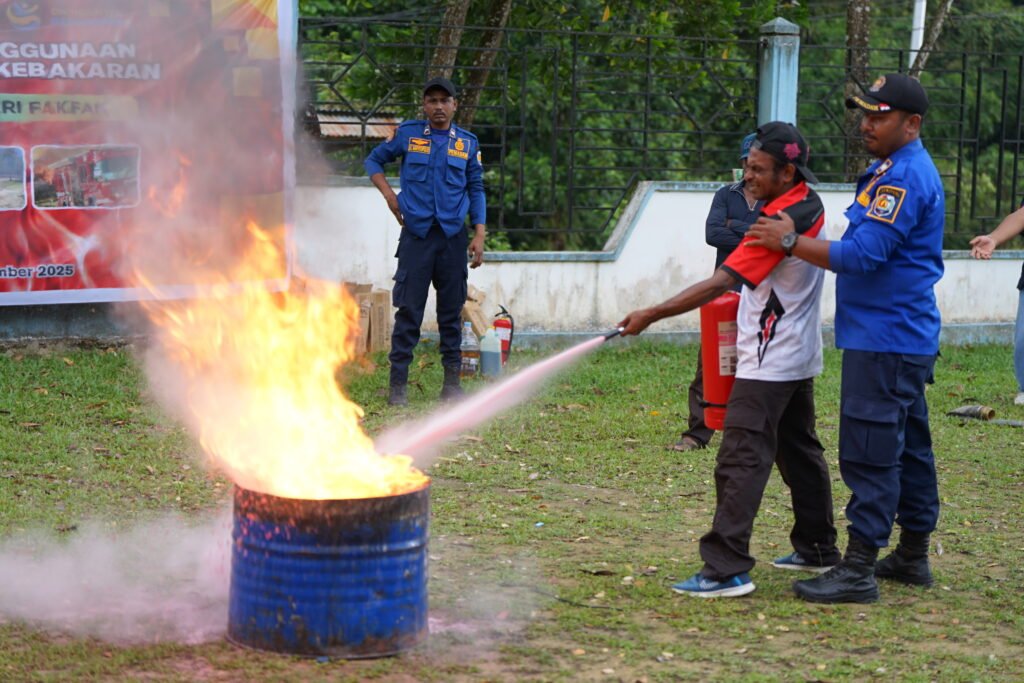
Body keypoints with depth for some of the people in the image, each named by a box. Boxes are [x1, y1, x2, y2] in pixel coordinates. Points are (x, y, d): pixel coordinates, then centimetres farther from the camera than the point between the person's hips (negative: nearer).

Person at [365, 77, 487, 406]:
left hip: (453, 237, 2)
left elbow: (476, 191, 10)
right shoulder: (407, 134, 4)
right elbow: (373, 160, 16)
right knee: (409, 310, -4)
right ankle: (398, 384, -1)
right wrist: (389, 195, 2)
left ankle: (452, 382, 14)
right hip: (416, 234, -2)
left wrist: (479, 235, 0)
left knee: (451, 311, 7)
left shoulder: (468, 143, 7)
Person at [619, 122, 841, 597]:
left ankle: (727, 570, -17)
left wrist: (652, 315, -26)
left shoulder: (781, 220, -23)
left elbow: (719, 283, -26)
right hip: (798, 357, 11)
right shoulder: (809, 205, 6)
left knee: (740, 461, -13)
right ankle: (818, 548, 32)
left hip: (769, 362, -11)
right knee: (800, 451, 20)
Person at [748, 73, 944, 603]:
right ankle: (913, 556, 26)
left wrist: (791, 242, -19)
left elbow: (863, 255, -24)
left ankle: (859, 569, -7)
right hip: (906, 336, 11)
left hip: (886, 338, -11)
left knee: (870, 451, -10)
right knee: (907, 446, 16)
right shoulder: (899, 171, 17)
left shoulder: (903, 177, -18)